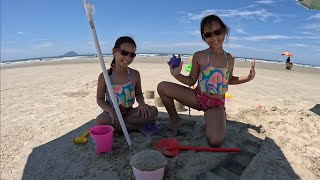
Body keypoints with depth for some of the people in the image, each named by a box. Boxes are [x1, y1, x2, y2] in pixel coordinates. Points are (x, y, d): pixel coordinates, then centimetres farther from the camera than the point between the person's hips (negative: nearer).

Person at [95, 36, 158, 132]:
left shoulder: (135, 74, 0)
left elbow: (138, 94, 10)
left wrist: (141, 103, -14)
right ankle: (136, 123, -20)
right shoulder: (104, 76, -8)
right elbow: (100, 99, -4)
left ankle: (116, 126, -17)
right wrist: (111, 111, -23)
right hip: (112, 112, -3)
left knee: (153, 111, -21)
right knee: (100, 121, -35)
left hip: (129, 112, 3)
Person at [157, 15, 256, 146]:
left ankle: (210, 122, 15)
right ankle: (175, 120, 5)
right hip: (197, 98, 0)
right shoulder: (199, 56, -8)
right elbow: (191, 81, -3)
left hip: (217, 104, 1)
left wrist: (248, 78, 5)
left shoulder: (230, 59, 1)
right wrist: (176, 75, -20)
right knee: (162, 87, -18)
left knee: (215, 142, -23)